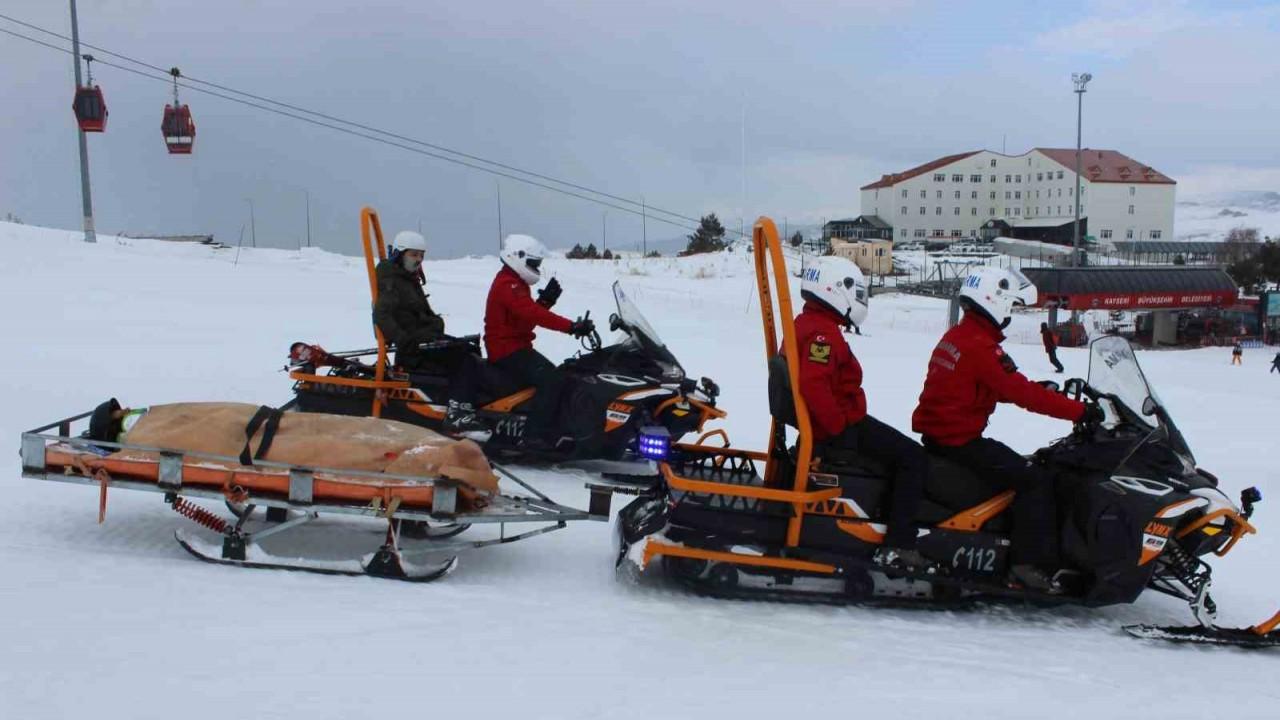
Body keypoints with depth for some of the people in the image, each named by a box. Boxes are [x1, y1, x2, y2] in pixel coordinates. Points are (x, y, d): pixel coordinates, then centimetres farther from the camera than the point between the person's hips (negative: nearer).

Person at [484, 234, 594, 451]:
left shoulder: (513, 283, 19)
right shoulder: (508, 285, -17)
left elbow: (529, 314, 16)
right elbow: (532, 314, -30)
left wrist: (546, 300, -1)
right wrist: (572, 327, -36)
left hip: (516, 347, 11)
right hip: (508, 350, -11)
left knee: (556, 376, 10)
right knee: (551, 381, -25)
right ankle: (536, 437, -28)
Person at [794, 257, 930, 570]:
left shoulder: (805, 324, 14)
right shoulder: (823, 332, -20)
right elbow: (812, 384, -34)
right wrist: (840, 429, -26)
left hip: (824, 424, 11)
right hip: (841, 427, -11)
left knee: (901, 446, 24)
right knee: (913, 458, -12)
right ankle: (898, 545, -15)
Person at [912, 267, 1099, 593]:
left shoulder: (956, 336, 13)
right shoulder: (982, 347, -19)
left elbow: (1004, 388, 17)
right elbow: (1020, 392, -22)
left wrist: (1046, 392, 9)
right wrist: (1078, 411, -17)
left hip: (936, 433, 11)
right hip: (959, 441, -10)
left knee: (1021, 466, 23)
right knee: (1036, 480, -11)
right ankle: (1031, 564, -14)